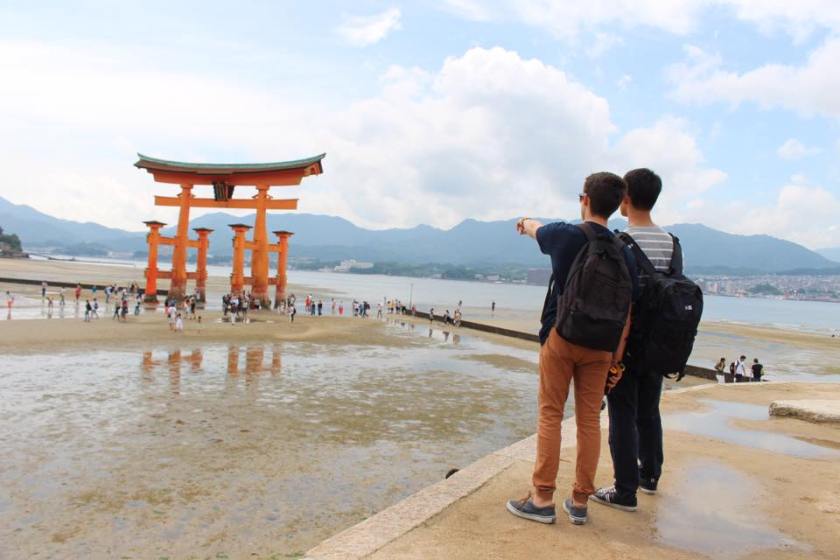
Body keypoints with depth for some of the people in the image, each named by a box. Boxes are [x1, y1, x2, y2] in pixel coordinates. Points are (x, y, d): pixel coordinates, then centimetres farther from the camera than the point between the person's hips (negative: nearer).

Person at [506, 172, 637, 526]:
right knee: (589, 420, 9)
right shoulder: (624, 254, 4)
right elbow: (627, 312, 3)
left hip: (560, 338, -3)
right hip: (601, 347, 4)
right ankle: (580, 501, 18)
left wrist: (524, 222, 42)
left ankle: (542, 499, 7)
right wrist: (617, 358, 8)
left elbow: (535, 228, 19)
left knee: (550, 416, 3)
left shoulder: (567, 235, -5)